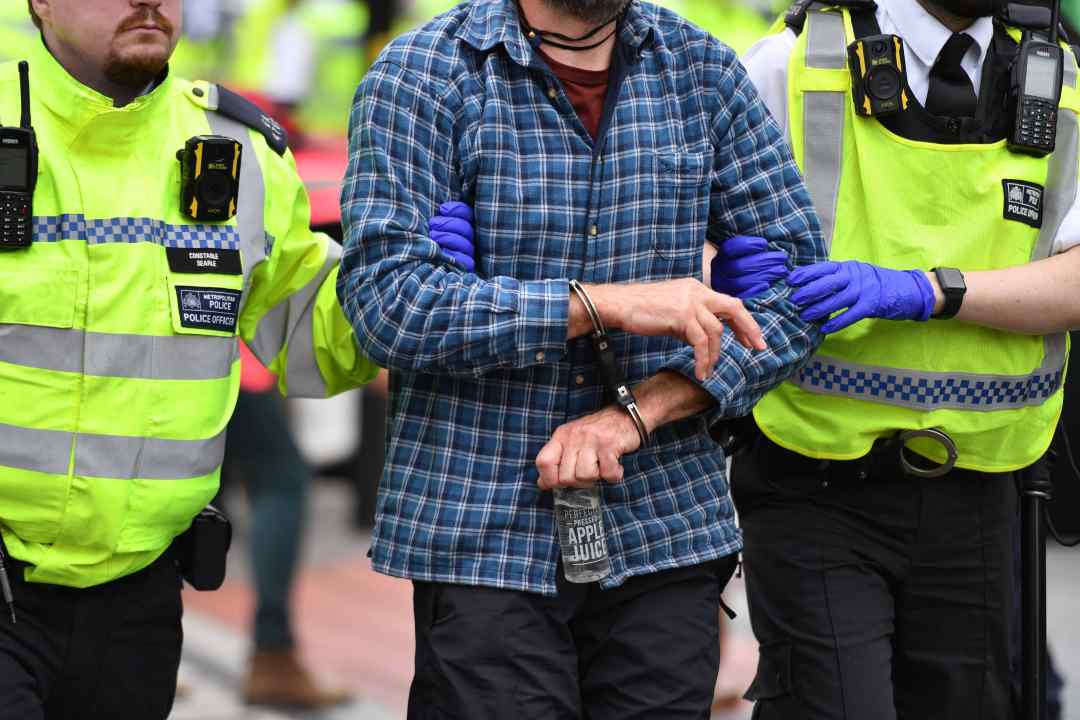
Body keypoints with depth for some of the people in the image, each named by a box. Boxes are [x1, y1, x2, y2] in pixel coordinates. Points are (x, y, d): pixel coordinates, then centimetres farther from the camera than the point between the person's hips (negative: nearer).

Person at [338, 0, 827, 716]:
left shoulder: (705, 71, 6)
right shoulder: (420, 75, -4)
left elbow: (794, 286, 4)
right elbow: (386, 302, -14)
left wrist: (637, 413, -10)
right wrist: (609, 302, -19)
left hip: (666, 529, 3)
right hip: (482, 539, -3)